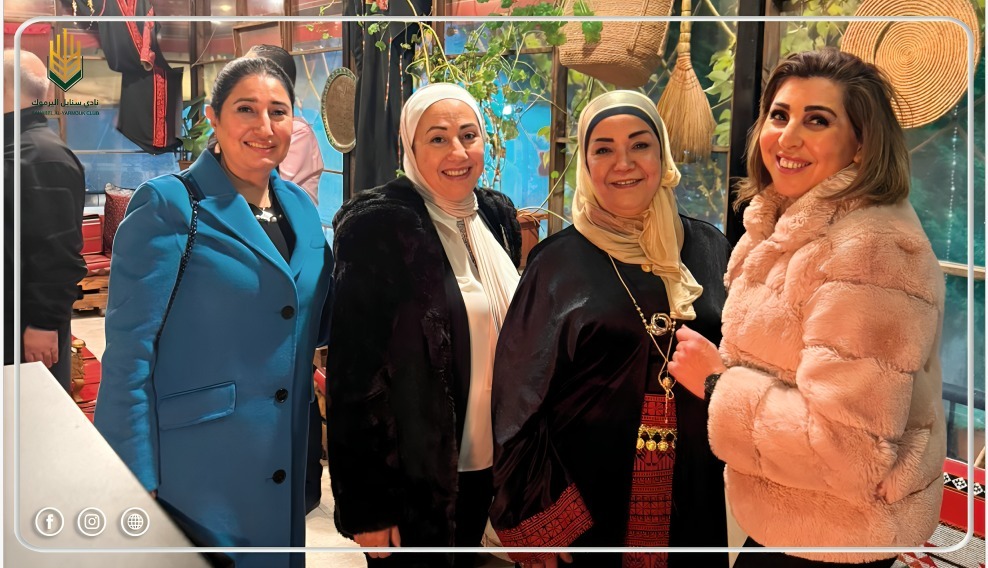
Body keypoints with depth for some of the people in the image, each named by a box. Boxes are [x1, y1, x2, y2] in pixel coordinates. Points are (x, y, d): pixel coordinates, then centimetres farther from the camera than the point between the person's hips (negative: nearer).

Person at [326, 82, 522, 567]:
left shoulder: (498, 215, 3)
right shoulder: (378, 225, -17)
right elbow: (354, 371, -18)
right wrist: (365, 505, -17)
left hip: (486, 462, 6)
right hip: (413, 473, -6)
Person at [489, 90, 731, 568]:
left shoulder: (708, 249, 3)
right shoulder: (558, 263, -4)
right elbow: (520, 396, -5)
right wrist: (535, 521, -7)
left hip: (693, 499, 3)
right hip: (583, 504, -2)